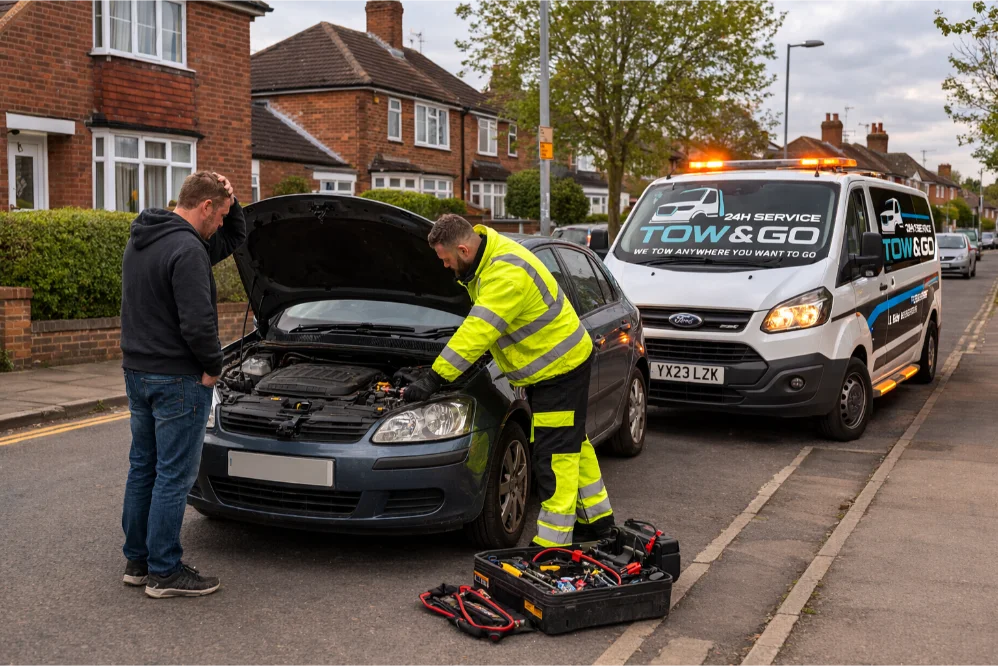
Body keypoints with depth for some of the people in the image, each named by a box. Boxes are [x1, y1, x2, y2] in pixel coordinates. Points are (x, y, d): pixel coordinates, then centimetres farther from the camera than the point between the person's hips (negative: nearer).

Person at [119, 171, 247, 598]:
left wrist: (229, 201, 2)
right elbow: (197, 323, -26)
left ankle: (137, 561, 26)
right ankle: (164, 572, 8)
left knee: (143, 466, 16)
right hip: (177, 378, -10)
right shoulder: (187, 249, -20)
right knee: (174, 475, -1)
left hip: (137, 372, 10)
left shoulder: (141, 240, 13)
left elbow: (235, 239, 18)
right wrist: (213, 366, -9)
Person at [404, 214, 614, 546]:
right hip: (546, 366, 10)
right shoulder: (486, 256, 1)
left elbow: (477, 333, -34)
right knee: (572, 443, 19)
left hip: (560, 366, -10)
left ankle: (553, 541, -1)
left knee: (555, 453, -7)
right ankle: (597, 518, 32)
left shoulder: (508, 275, -30)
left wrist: (432, 379, -32)